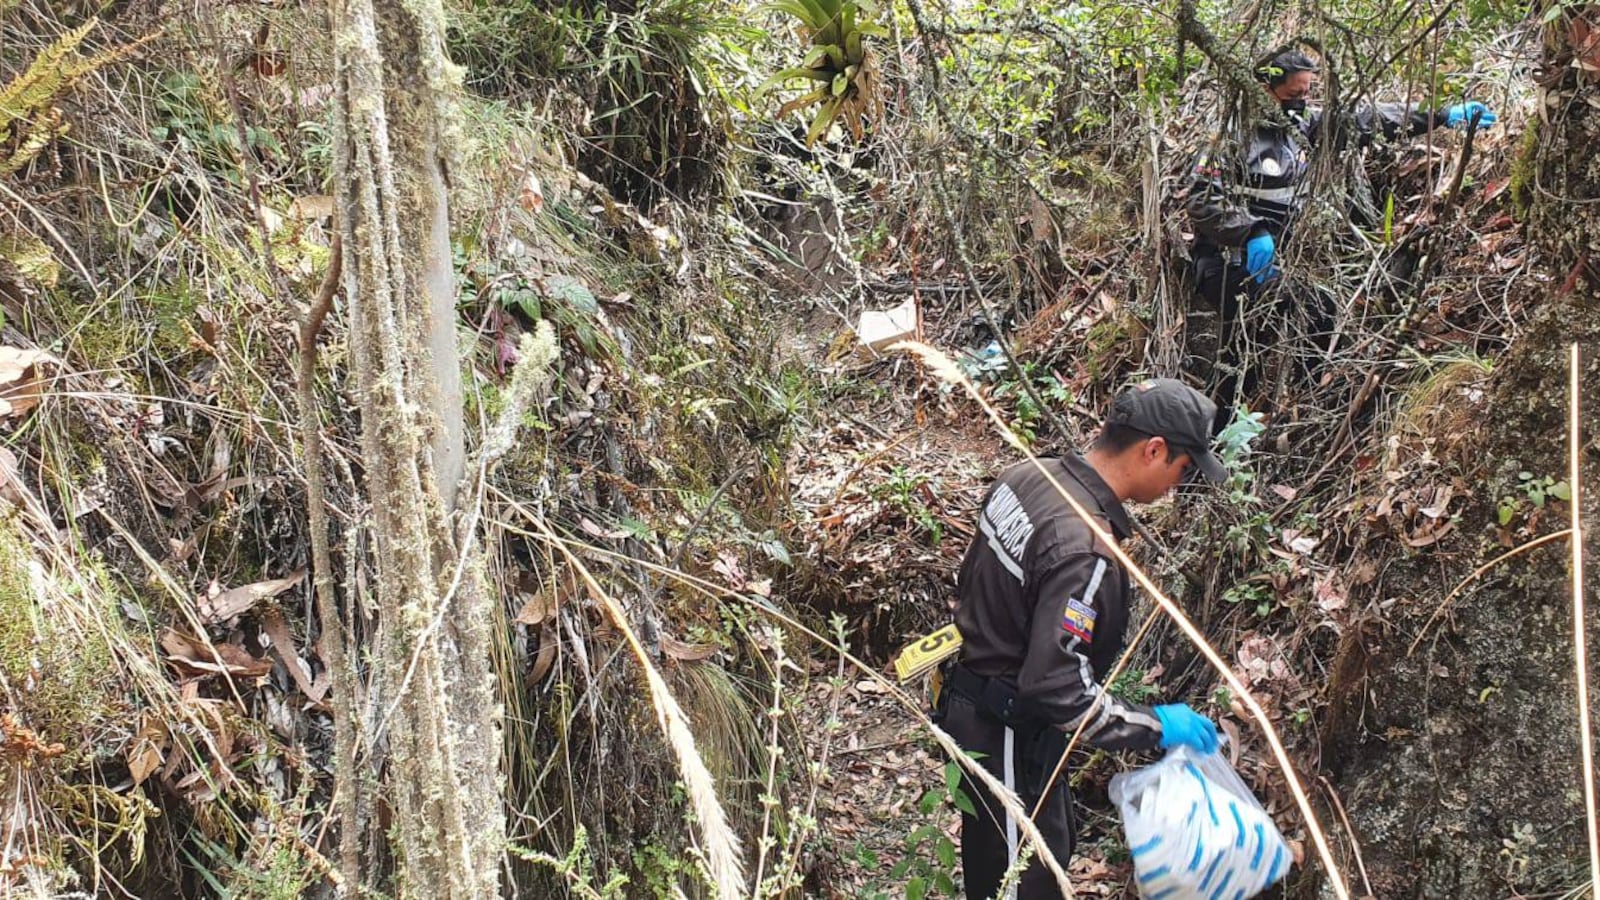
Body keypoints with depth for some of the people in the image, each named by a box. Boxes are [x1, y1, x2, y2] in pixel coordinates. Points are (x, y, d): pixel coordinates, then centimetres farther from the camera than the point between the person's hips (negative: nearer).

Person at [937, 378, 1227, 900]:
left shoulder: (1026, 476, -3)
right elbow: (1057, 688, -30)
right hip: (1009, 739, -9)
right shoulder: (1087, 549, -30)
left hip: (969, 697, 9)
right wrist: (1155, 726, -20)